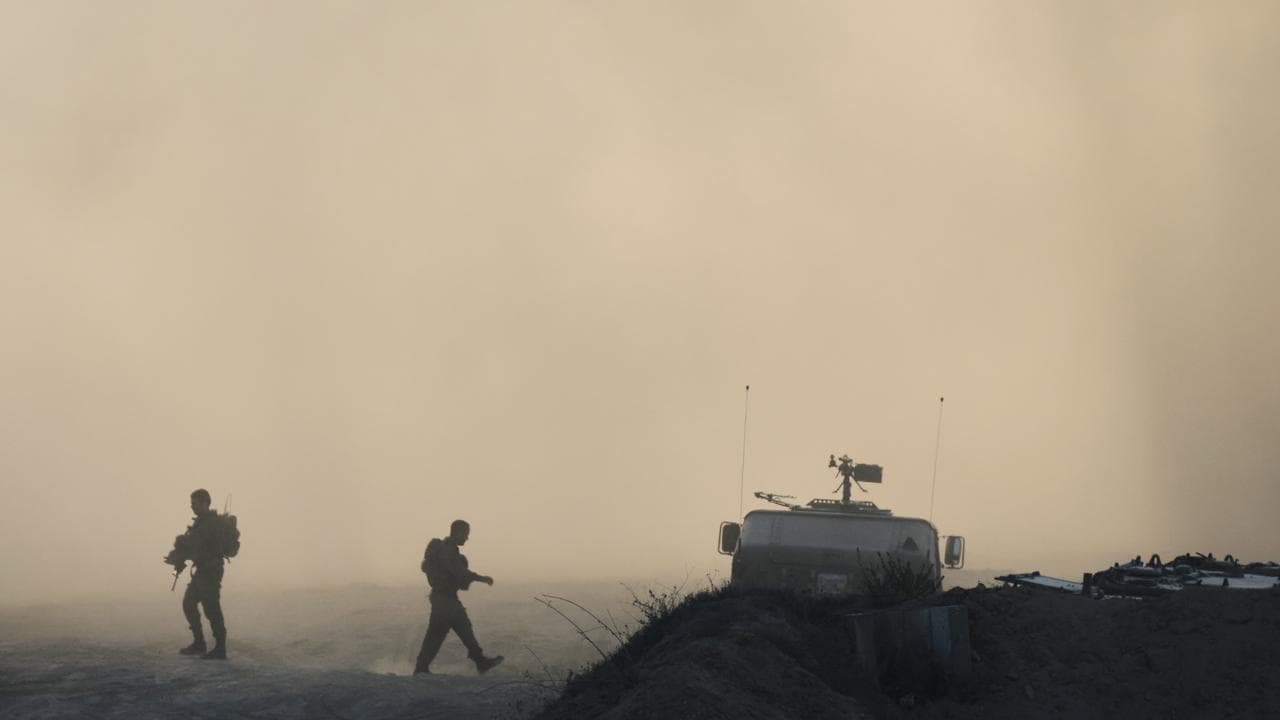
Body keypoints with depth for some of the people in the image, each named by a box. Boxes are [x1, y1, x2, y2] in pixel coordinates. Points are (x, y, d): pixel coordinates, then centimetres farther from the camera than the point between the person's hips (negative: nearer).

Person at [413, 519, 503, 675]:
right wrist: (481, 578, -15)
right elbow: (459, 572, -22)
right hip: (443, 597, -11)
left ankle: (481, 662, 13)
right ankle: (421, 668, -1)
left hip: (449, 597, 11)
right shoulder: (447, 549, -16)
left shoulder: (448, 548, 16)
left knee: (464, 627, 10)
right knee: (436, 633, -6)